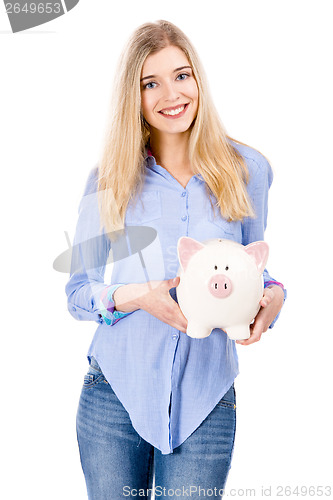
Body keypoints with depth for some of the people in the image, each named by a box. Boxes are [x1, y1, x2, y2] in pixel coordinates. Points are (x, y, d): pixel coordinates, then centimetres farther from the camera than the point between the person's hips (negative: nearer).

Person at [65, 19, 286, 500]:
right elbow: (77, 292, 1)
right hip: (116, 394, 0)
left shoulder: (247, 169, 0)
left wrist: (272, 295, -12)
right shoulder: (110, 178, -2)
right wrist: (136, 297, -18)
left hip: (205, 403, 0)